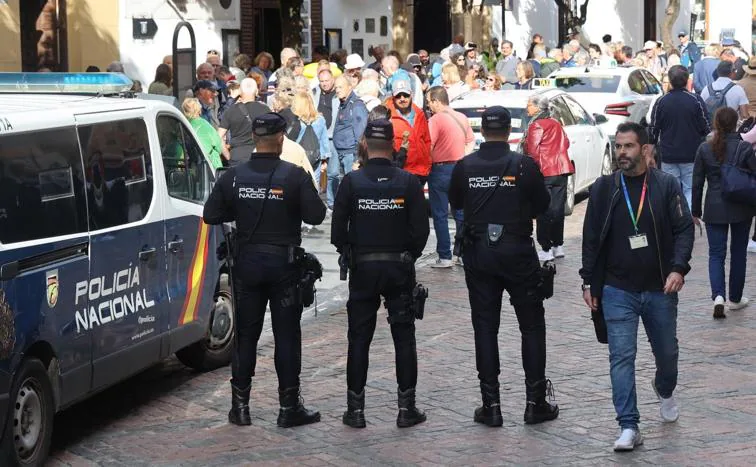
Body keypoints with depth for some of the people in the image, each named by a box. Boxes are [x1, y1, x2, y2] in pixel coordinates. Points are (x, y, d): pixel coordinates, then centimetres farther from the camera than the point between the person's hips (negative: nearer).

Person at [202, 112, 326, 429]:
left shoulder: (233, 177, -3)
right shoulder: (295, 176, -12)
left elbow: (211, 215, -1)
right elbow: (315, 215, -14)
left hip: (246, 263, 3)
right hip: (284, 263, -3)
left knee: (245, 334, 12)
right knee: (287, 335, 5)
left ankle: (240, 405, 15)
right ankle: (289, 407, 8)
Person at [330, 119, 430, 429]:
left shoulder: (352, 182, -7)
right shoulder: (408, 182, -6)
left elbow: (338, 229, -6)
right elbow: (420, 229, -6)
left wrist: (348, 254, 10)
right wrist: (409, 255, 10)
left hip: (362, 267, 0)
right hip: (400, 269, 0)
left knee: (359, 339, 7)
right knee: (404, 337, 8)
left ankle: (355, 409, 9)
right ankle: (407, 408, 9)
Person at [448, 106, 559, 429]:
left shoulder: (465, 167, -4)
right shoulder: (524, 165, -9)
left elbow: (455, 203, 10)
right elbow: (542, 205, 2)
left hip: (478, 253, 2)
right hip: (517, 251, -2)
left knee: (485, 327, 7)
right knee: (532, 326, 9)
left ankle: (491, 405, 7)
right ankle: (535, 402, 10)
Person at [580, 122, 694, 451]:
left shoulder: (667, 186, -3)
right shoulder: (603, 189, -1)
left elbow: (684, 229, -4)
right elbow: (591, 238, 4)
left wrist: (678, 268, -17)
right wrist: (589, 282, 2)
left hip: (660, 289, 1)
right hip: (617, 291, 0)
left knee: (667, 352, 17)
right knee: (622, 357, -6)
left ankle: (665, 391, 49)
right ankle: (628, 427, -3)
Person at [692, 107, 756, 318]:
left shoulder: (705, 149, -5)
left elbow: (697, 182, 0)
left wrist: (695, 211, 9)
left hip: (714, 209, 1)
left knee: (716, 254, 6)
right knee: (738, 253, 14)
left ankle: (718, 295, -16)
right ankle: (735, 299, 23)